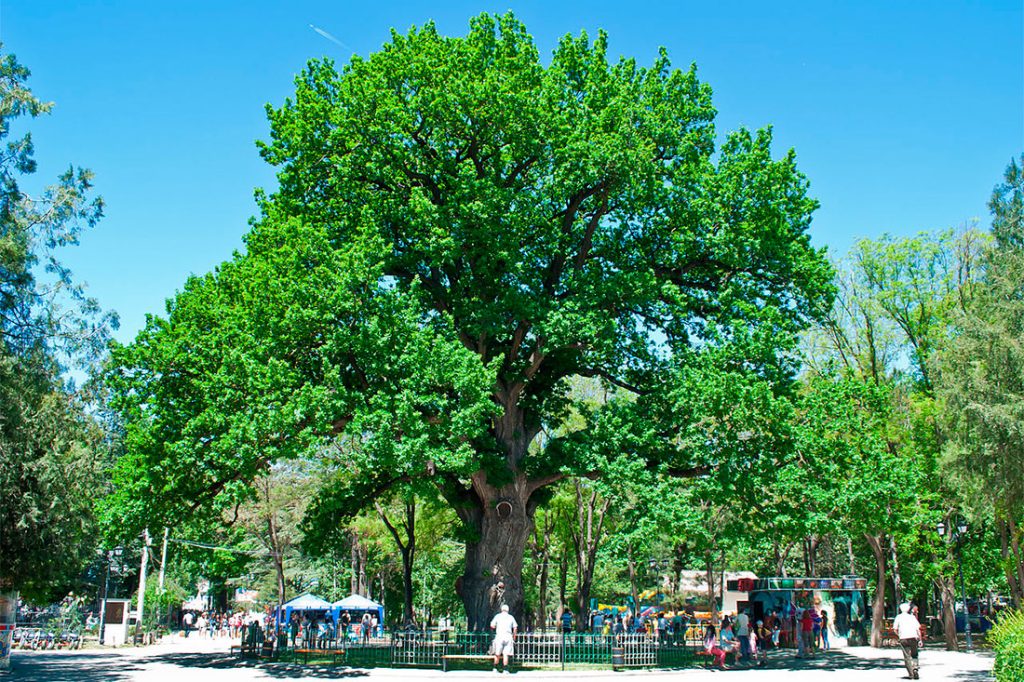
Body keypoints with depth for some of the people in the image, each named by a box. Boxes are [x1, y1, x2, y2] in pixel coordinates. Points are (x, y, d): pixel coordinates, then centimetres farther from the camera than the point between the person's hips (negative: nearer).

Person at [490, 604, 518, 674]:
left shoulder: (498, 616, 5)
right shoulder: (511, 617, 10)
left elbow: (492, 626, 0)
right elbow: (515, 628, 8)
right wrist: (514, 636, 21)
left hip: (499, 636, -1)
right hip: (508, 636, 1)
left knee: (497, 654, 9)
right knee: (506, 654, 1)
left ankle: (495, 668, 13)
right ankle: (505, 669, -2)